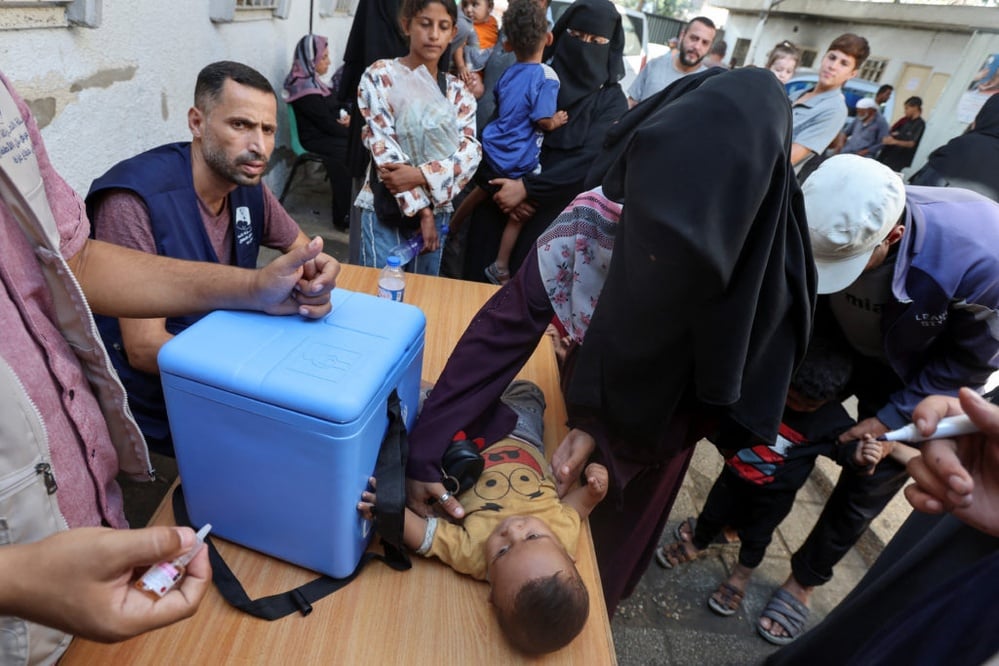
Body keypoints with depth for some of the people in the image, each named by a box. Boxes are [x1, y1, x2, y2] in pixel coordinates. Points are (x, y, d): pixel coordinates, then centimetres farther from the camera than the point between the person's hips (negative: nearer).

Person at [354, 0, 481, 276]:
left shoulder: (458, 91, 9)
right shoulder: (380, 75, -2)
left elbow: (470, 151, -4)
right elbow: (383, 146, -11)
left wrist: (421, 175, -21)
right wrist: (420, 208, -16)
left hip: (438, 211, 4)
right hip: (386, 208, -3)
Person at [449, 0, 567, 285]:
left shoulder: (508, 73, 4)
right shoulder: (547, 76, -17)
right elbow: (544, 121, -21)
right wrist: (559, 120, -2)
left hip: (493, 149, 7)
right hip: (520, 161, -7)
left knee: (480, 192, 29)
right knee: (518, 213, 8)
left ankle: (449, 230, 46)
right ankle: (500, 266, 12)